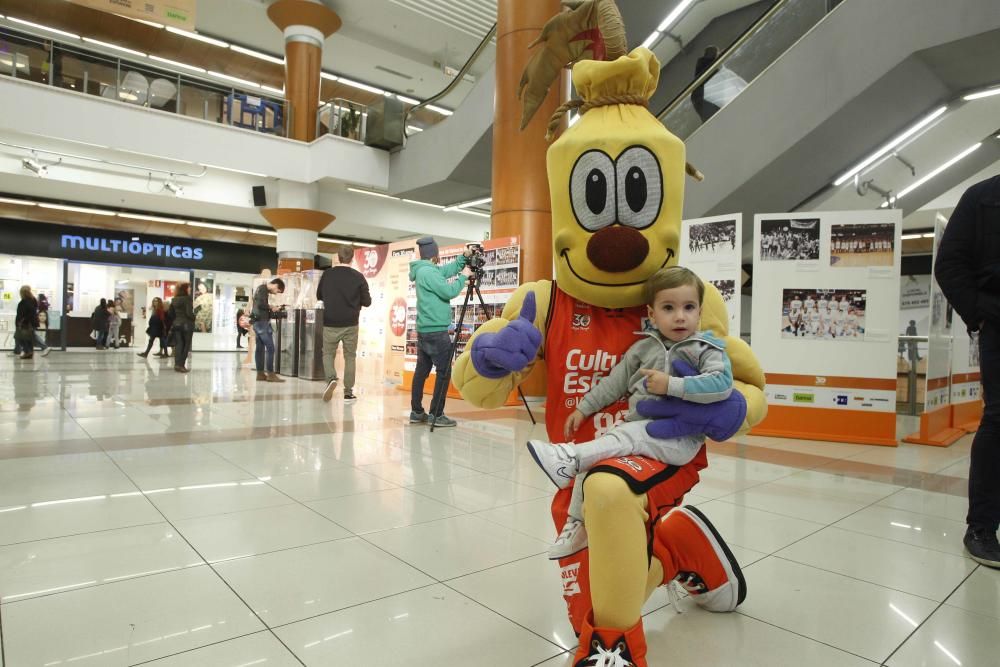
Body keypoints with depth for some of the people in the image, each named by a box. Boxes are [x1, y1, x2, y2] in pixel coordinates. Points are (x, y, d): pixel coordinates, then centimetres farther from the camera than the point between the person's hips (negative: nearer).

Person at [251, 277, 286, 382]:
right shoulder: (263, 289, -11)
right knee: (270, 348, -10)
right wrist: (271, 307, -8)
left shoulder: (262, 289, 18)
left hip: (259, 322, 10)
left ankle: (260, 373, 12)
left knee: (260, 348, 9)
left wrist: (270, 308, 8)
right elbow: (260, 304, -22)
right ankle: (270, 374, -10)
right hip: (262, 322, -10)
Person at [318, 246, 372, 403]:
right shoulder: (358, 276, -6)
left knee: (328, 353, 15)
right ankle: (348, 393, 9)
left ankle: (331, 379, -11)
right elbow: (367, 302, -2)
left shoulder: (327, 274, -2)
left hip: (330, 323, 0)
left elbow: (319, 296, 10)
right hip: (350, 324, 0)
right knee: (350, 357, 10)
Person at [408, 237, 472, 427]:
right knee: (444, 371, -4)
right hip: (436, 331, -10)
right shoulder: (428, 272, -15)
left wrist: (464, 257, 14)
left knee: (422, 370, 11)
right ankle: (436, 414, -2)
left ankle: (417, 412, 16)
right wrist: (463, 277, -6)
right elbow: (449, 291, -19)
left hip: (424, 330, 10)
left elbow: (449, 269, 25)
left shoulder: (424, 270, 14)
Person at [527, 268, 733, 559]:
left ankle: (569, 458, -36)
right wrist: (583, 408, 15)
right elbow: (615, 381, 16)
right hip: (638, 427, 6)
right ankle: (577, 524, 7)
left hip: (679, 438, -5)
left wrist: (671, 385, -23)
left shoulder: (707, 349, -3)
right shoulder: (644, 347, 11)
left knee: (630, 435, -31)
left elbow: (721, 384, -20)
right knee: (593, 456, -4)